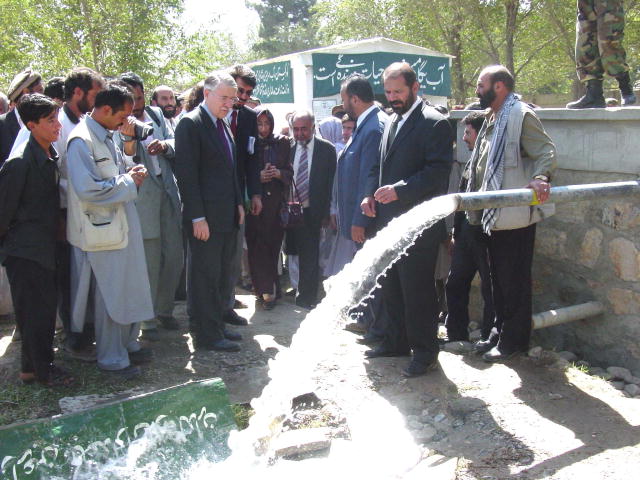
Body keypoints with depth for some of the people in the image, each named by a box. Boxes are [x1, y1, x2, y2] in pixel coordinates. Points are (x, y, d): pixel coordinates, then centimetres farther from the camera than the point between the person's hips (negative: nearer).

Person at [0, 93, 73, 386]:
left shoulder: (51, 157, 5)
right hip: (25, 251, -8)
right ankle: (43, 371, 16)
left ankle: (33, 366, 28)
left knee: (43, 310, 15)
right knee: (35, 311, 2)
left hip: (44, 247, 8)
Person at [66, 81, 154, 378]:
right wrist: (128, 182, -16)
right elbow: (88, 189, -26)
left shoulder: (106, 137, 12)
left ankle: (128, 344, 33)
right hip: (102, 231, -9)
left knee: (129, 290, 17)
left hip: (122, 227, 9)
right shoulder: (81, 140, -17)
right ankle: (111, 358, 15)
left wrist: (131, 175, 5)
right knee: (109, 296, 1)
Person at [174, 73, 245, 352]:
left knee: (222, 275, 14)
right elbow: (186, 172, -16)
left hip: (227, 215, 9)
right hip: (206, 218, -9)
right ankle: (207, 335, 9)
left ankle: (216, 326, 25)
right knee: (205, 276, 0)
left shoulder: (223, 124, 15)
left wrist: (238, 203, 15)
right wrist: (197, 217, -20)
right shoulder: (190, 124, -11)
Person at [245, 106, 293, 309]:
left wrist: (279, 173, -10)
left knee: (274, 244, 3)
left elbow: (290, 171, 10)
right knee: (257, 245, -6)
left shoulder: (282, 143, 8)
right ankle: (265, 290, -1)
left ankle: (267, 288, 16)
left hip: (276, 201, 2)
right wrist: (258, 177, -14)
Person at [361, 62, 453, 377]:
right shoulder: (392, 122, 16)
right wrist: (370, 194, 4)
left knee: (417, 289, -2)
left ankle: (425, 351, 12)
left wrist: (400, 190, -24)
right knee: (391, 286, 16)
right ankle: (397, 340, 31)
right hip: (389, 219, 8)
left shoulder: (435, 123, -9)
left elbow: (438, 171, -17)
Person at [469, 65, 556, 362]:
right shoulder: (492, 120, 18)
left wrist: (541, 178, -40)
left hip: (515, 216, -10)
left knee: (514, 281, -1)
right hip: (494, 216, 10)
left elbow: (546, 151, -21)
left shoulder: (521, 116, -12)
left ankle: (514, 340, 10)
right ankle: (500, 332, 28)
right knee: (498, 278, 17)